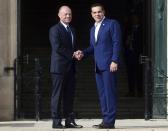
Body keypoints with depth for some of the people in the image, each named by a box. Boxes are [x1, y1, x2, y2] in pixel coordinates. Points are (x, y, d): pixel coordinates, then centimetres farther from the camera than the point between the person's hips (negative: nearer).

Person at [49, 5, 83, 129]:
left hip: (70, 67, 8)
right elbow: (57, 47, -17)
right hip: (59, 66, -8)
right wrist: (72, 54, -15)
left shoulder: (72, 30, 20)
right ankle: (56, 121, -1)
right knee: (57, 95, -4)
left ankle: (70, 121, 11)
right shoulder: (55, 29, -6)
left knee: (69, 95, 8)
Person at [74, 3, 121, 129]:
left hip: (109, 65, -8)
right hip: (98, 66, 8)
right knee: (102, 94, 7)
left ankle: (110, 121, -8)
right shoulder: (93, 29, 22)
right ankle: (105, 120, 11)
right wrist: (83, 53, 3)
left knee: (110, 92, -8)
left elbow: (117, 43, -8)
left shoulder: (112, 24, -1)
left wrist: (114, 61, -16)